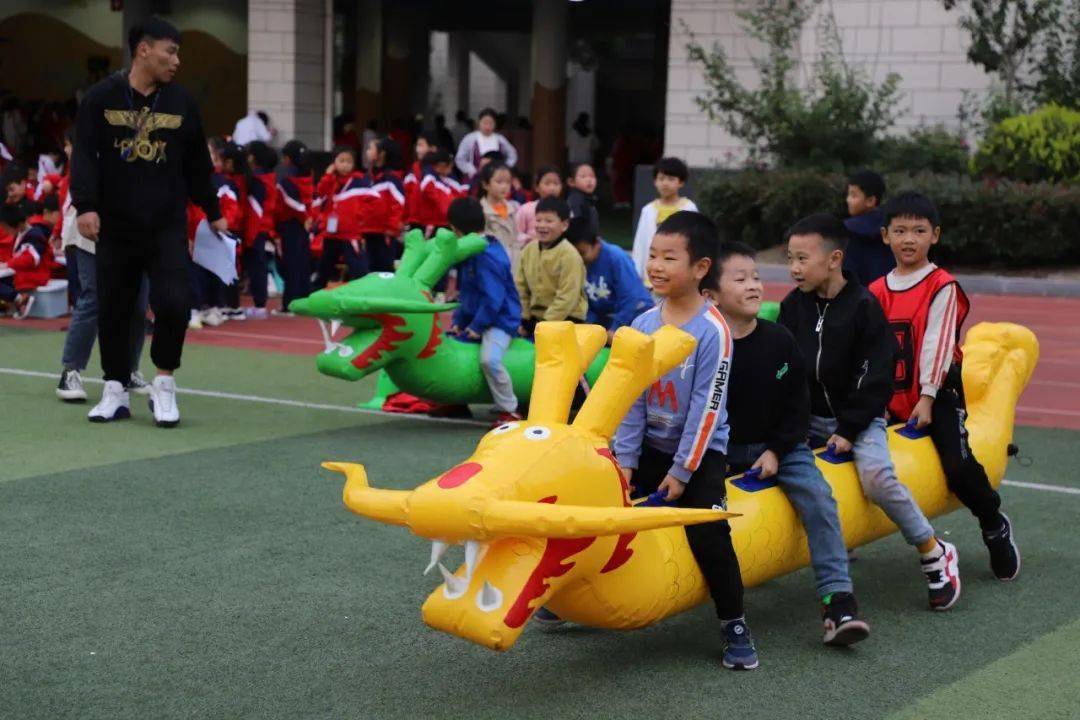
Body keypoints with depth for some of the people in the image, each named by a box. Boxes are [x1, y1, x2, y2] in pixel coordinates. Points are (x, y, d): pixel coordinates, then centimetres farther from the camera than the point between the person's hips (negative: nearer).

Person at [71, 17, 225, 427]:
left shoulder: (181, 102, 6)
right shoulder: (102, 98, -1)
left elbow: (197, 163, 14)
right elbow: (85, 156, -6)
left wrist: (212, 212, 19)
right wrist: (86, 205, -18)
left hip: (167, 227, 1)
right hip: (115, 227, 0)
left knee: (173, 303, -13)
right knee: (113, 310, 5)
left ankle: (164, 385, 6)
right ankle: (115, 392, 19)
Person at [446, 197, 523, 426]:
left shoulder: (487, 257, -22)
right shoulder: (471, 252, 9)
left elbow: (493, 298, -25)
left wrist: (476, 327, -18)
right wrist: (458, 321, 8)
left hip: (499, 320, -11)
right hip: (474, 319, 11)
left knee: (489, 359, -31)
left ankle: (509, 411, -16)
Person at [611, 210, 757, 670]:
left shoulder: (712, 331, -18)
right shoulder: (643, 326, -2)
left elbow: (706, 409, -17)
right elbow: (631, 399, 1)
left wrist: (682, 471, -15)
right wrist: (626, 459, -4)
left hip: (701, 452, -6)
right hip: (652, 447, 6)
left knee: (707, 534, -19)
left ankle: (734, 623, -3)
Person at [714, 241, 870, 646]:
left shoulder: (779, 341, -2)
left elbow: (797, 404, 3)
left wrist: (777, 450, -6)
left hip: (778, 448, 0)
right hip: (719, 452, 0)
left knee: (818, 498, -20)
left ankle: (838, 601, -23)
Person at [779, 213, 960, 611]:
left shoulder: (863, 306, -10)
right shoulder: (793, 306, 4)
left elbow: (876, 377, -10)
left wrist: (849, 430, -14)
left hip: (858, 418, -6)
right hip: (808, 419, 6)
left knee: (876, 477, -27)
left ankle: (933, 552, -9)